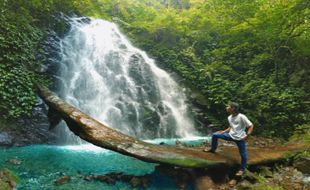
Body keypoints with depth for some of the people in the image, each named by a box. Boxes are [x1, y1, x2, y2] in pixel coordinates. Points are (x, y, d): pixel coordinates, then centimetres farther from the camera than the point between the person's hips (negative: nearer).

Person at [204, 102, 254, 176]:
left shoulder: (241, 117, -17)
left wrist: (247, 135, -20)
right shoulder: (229, 117, 4)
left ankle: (242, 169, 24)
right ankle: (213, 149, 22)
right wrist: (224, 131, 7)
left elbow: (251, 126, -13)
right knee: (215, 135, 3)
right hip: (231, 135, 6)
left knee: (243, 154, 4)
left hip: (240, 138, -6)